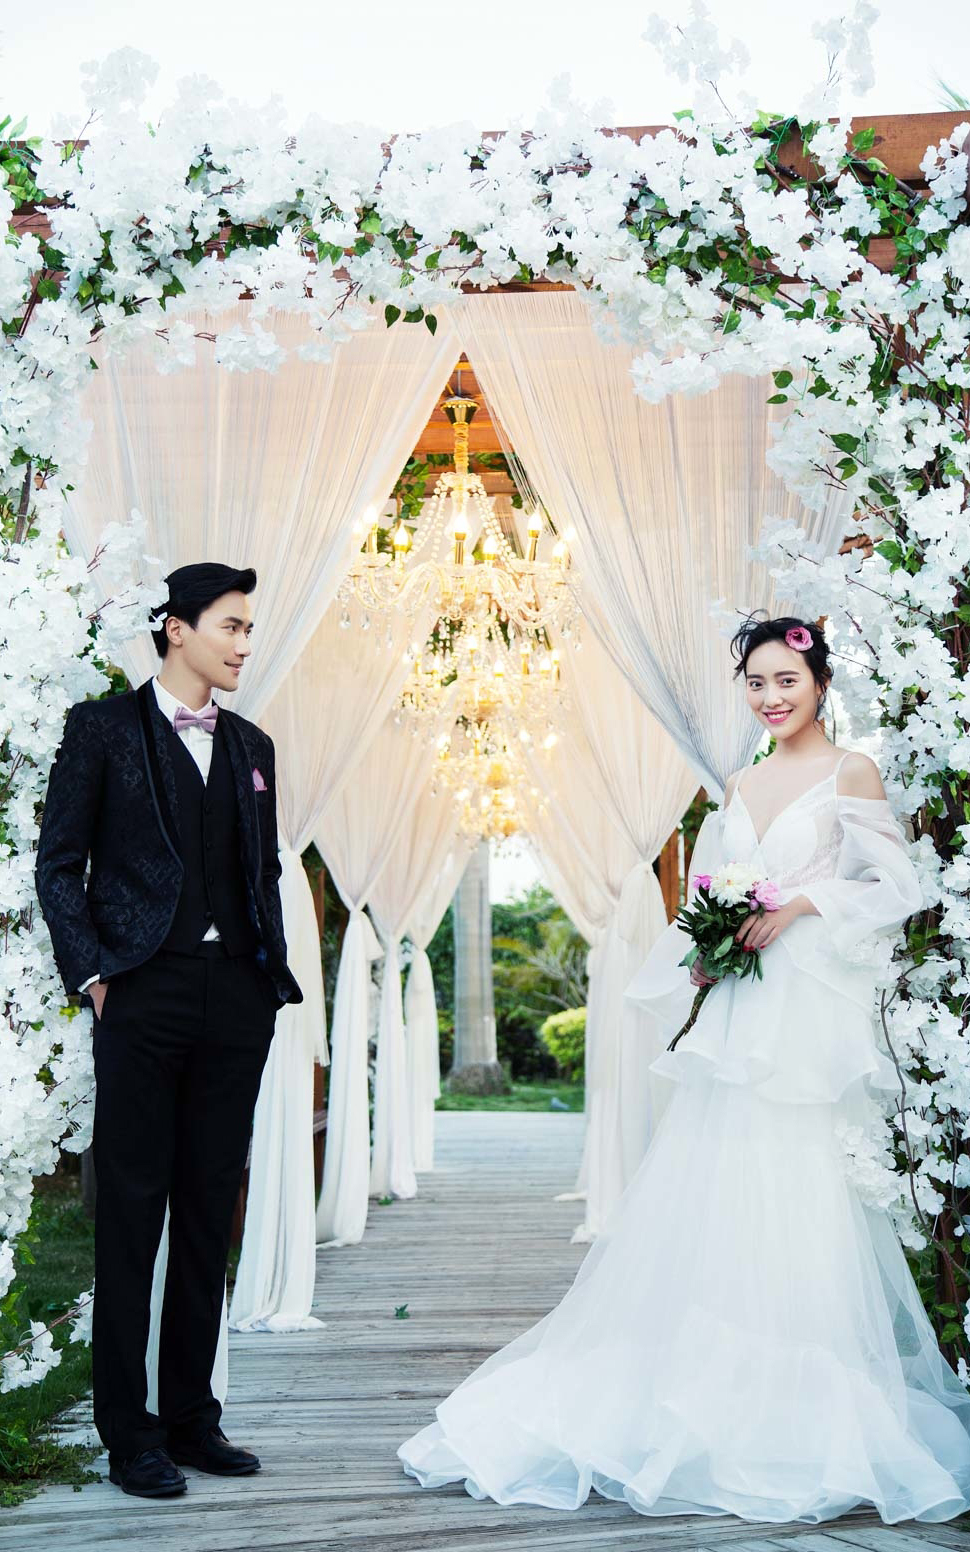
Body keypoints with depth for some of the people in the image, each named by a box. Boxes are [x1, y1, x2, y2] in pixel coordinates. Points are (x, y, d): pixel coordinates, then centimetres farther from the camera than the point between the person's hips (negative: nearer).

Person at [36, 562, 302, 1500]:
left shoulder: (251, 746, 17)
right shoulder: (104, 727, 2)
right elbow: (58, 863, -1)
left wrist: (274, 972, 9)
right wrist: (92, 974, -9)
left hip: (237, 1000, 5)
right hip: (144, 995, -5)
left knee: (209, 1214, 9)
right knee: (131, 1212, 0)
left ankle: (192, 1419, 18)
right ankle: (129, 1433, 8)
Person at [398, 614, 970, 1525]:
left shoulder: (851, 777, -1)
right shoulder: (738, 788, 16)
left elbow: (895, 889, -4)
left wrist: (802, 905, -14)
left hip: (811, 1018, -6)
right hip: (735, 1012, 6)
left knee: (796, 1203, -4)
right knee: (703, 1201, 5)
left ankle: (803, 1421, 8)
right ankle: (710, 1400, 16)